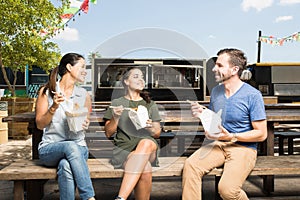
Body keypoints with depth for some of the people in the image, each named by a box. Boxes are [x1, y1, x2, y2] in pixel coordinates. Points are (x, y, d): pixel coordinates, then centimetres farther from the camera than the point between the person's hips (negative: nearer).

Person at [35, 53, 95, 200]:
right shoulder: (46, 91, 3)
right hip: (49, 149, -1)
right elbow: (40, 124, 2)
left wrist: (84, 125, -8)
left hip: (78, 147, 2)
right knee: (71, 146, -36)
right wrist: (54, 107, -15)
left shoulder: (84, 95, 10)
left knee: (66, 166, -35)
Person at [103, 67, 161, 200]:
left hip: (148, 149, 2)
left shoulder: (151, 105, 21)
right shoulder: (117, 103, 14)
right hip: (123, 149, -1)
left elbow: (157, 133, 18)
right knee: (145, 169, -37)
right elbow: (108, 133, 10)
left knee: (146, 143, -39)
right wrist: (115, 118, -8)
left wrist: (151, 128, -5)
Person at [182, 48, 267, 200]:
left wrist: (231, 137, -18)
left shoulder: (252, 95, -10)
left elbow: (261, 134, -8)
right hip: (217, 143, 5)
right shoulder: (216, 91, 9)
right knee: (190, 165, -25)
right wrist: (202, 115, -1)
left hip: (244, 147, -5)